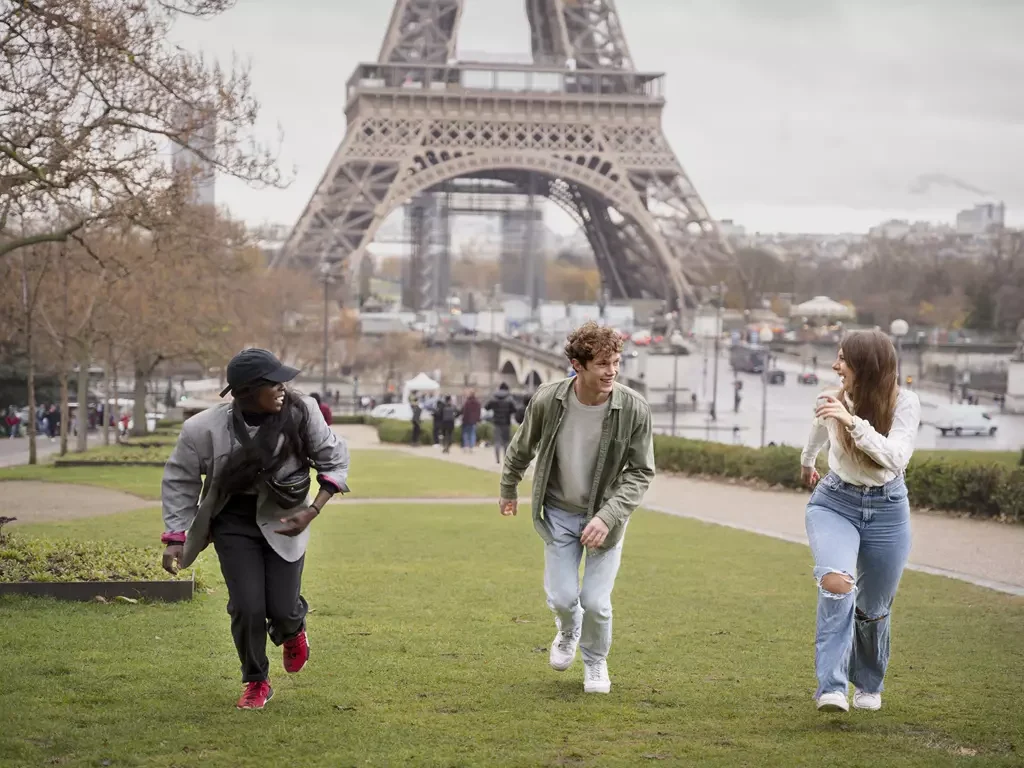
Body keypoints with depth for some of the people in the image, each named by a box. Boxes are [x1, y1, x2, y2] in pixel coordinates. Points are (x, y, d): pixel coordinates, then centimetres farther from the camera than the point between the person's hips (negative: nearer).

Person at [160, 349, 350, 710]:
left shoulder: (301, 412, -18)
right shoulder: (204, 429, -20)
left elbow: (335, 459, -4)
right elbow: (179, 480, -4)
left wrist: (313, 511, -14)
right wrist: (175, 538, -8)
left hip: (284, 521, 1)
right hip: (233, 521, 0)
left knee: (282, 609, -5)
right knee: (247, 608, -9)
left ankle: (292, 631, 37)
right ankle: (256, 683, 18)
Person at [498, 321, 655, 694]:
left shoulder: (634, 409, -22)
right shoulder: (547, 401, -19)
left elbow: (641, 472, -14)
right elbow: (522, 449, 3)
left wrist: (607, 517, -25)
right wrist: (508, 490, 17)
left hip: (606, 514, -1)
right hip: (560, 513, 1)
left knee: (596, 602, -3)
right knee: (562, 598, 0)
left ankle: (596, 663, 28)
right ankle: (568, 631, 39)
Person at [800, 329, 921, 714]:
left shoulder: (904, 403, -16)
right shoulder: (832, 400, -9)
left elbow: (896, 458, -30)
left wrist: (852, 421, -39)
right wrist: (806, 463, 34)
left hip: (887, 511, 0)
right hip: (835, 502, 0)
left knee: (873, 609, 14)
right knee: (836, 582, -30)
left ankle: (868, 684, 43)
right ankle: (832, 688, -32)